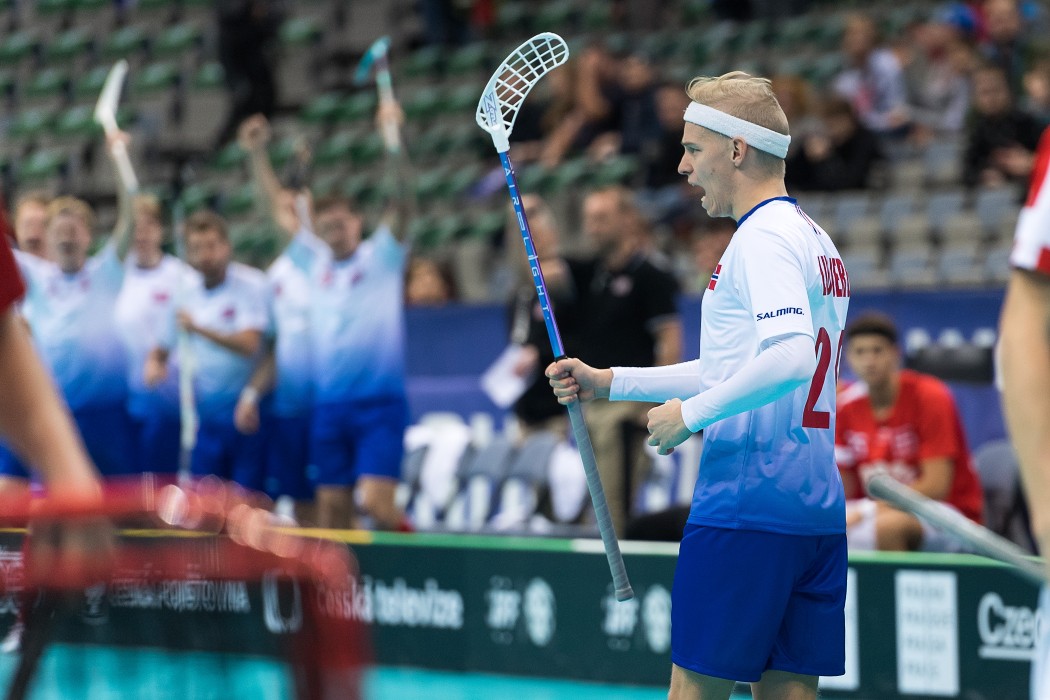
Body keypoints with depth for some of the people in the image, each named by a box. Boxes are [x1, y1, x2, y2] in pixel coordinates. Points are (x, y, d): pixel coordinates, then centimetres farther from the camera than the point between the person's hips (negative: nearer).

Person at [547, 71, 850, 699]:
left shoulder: (765, 236, -11)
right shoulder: (817, 240, 20)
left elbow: (790, 360, -26)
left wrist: (690, 413, -15)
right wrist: (608, 382, 26)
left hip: (746, 508, -9)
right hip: (819, 512, 9)